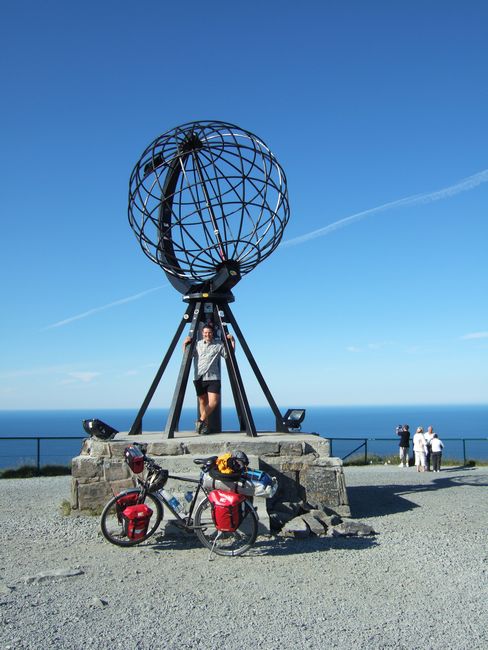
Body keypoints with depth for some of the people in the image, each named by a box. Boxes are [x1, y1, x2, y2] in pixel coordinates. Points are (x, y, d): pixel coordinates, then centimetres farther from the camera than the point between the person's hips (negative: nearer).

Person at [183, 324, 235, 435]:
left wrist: (232, 341, -4)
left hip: (213, 378, -1)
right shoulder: (196, 345, 11)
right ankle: (205, 425, 15)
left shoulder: (219, 346, 8)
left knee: (213, 402, -14)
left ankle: (201, 421, 0)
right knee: (202, 402, 6)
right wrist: (184, 344, -5)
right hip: (199, 378, 1)